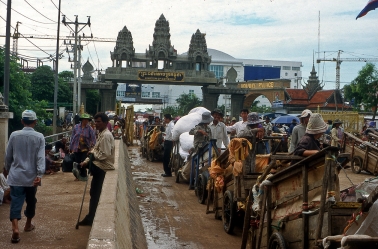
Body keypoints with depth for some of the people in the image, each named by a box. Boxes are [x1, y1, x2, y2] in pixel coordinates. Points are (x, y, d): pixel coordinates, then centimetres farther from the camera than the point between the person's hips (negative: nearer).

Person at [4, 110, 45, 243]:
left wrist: (6, 169, 22)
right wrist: (39, 174, -17)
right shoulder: (39, 137, -7)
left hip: (16, 175, 0)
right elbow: (40, 157, -14)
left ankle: (15, 228, -18)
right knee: (31, 201, 18)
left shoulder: (14, 135, -3)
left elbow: (8, 155, 6)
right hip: (32, 176, 0)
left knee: (16, 202, -2)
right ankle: (28, 224, 34)